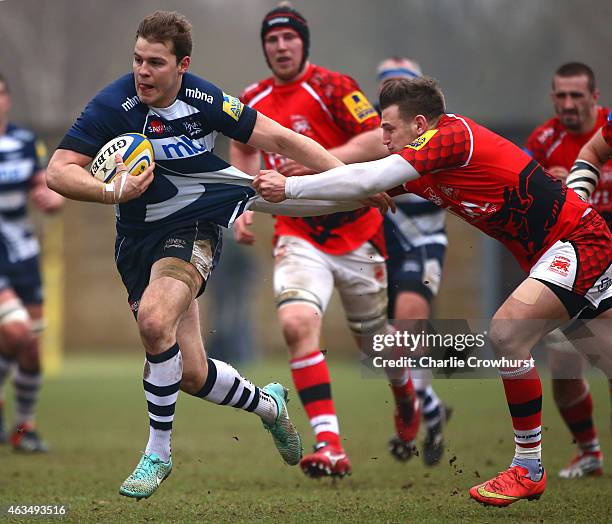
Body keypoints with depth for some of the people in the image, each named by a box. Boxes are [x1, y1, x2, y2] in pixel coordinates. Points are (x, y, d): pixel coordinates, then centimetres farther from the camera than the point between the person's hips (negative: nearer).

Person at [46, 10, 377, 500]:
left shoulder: (203, 99, -10)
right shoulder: (113, 105, -15)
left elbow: (277, 137, 0)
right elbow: (58, 170, -18)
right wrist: (113, 191, -36)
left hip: (195, 225, -2)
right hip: (141, 240, 2)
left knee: (155, 318, -31)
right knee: (192, 375, 3)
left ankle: (158, 454, -14)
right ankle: (268, 404, 37)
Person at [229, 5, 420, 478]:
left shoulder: (332, 88, -12)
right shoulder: (253, 102, 5)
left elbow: (381, 141, -20)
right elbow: (243, 148, 25)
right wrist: (243, 207, 12)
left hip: (356, 233, -2)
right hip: (298, 237, 3)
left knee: (376, 338, 13)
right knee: (297, 322, -24)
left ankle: (407, 399, 50)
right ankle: (329, 444, -26)